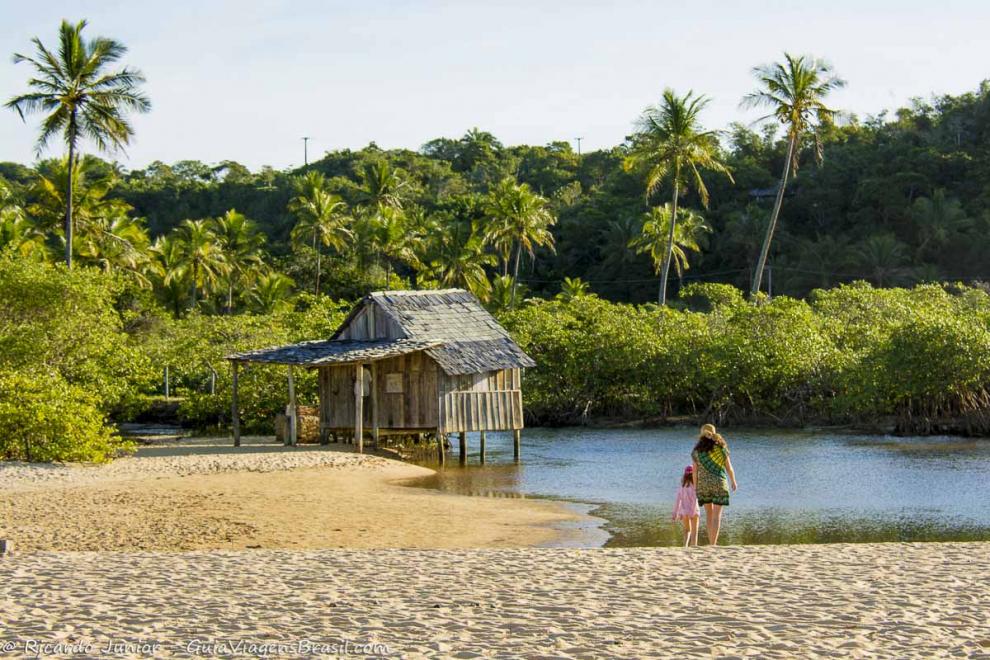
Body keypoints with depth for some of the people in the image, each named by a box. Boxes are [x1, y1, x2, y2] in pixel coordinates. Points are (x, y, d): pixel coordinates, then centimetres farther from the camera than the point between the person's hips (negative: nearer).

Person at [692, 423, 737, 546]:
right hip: (719, 482, -2)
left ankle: (711, 542, 14)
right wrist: (733, 481, 19)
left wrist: (695, 486, 10)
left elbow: (695, 470, 1)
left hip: (703, 483, 2)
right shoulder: (720, 447, -1)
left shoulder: (697, 450, 3)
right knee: (717, 515, -1)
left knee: (709, 514, 14)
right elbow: (729, 467, 3)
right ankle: (713, 544, -8)